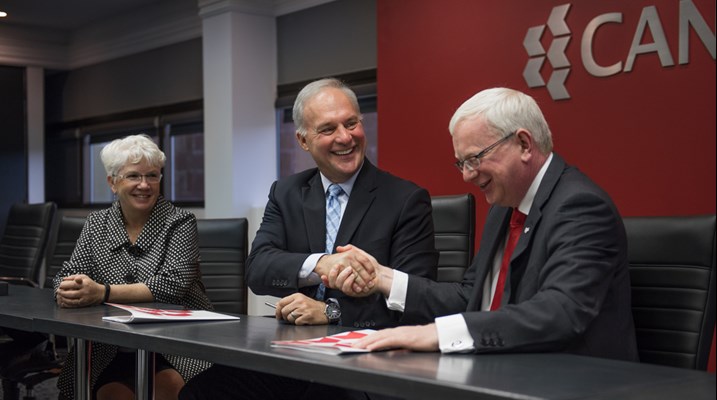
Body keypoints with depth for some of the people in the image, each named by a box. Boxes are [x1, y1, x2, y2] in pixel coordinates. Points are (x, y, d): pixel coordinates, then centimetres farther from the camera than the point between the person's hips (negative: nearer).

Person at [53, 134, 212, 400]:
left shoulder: (180, 222, 0)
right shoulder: (97, 223, 12)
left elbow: (173, 284, -13)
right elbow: (68, 275, 8)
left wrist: (103, 292, -22)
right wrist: (68, 291, -17)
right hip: (111, 350, 2)